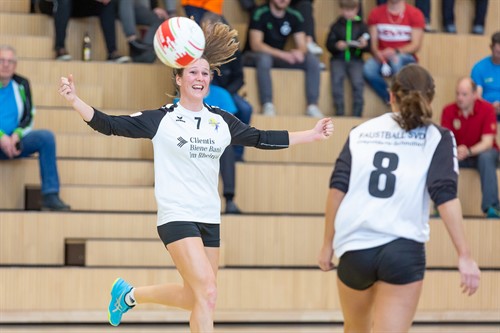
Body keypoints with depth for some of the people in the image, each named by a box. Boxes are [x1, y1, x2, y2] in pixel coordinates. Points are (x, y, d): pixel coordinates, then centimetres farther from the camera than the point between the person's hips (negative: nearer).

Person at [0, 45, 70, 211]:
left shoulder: (21, 84, 9)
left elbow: (28, 116, 8)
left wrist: (16, 135, -12)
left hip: (13, 142, 4)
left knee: (46, 137, -20)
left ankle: (50, 196, -23)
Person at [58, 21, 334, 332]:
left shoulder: (222, 120, 7)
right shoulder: (162, 119, -6)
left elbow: (262, 139, 13)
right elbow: (110, 125, -8)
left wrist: (312, 134, 9)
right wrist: (74, 101, -21)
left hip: (210, 221, 6)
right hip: (177, 218, -6)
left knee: (195, 298, 15)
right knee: (207, 294, -19)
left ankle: (130, 294, 37)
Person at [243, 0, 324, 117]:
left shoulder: (295, 16, 0)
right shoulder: (260, 14, -16)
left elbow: (302, 46, -2)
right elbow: (255, 45, -23)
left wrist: (299, 52, -28)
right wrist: (282, 54, -35)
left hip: (279, 57, 5)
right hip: (254, 56, -5)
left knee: (312, 60, -15)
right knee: (264, 58, -40)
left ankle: (312, 106, -19)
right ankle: (267, 105, -38)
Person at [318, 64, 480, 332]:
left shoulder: (361, 132, 12)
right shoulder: (437, 138, 3)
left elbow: (337, 189, 3)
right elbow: (445, 196, -8)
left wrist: (328, 244, 10)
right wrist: (464, 256, -10)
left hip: (354, 246, 3)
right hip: (403, 249, -3)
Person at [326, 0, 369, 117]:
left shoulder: (361, 25, 8)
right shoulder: (336, 25, 9)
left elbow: (369, 47, 4)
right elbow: (329, 44, 5)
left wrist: (364, 45, -19)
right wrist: (336, 46, -17)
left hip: (355, 59, 0)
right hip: (338, 58, 0)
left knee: (358, 81, -26)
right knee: (337, 80, -28)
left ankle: (357, 114, -20)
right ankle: (339, 112, -23)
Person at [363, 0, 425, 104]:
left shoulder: (415, 14, -3)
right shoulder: (376, 13, 4)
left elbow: (416, 45, -8)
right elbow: (373, 43, 0)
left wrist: (396, 52, -26)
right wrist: (377, 53, -24)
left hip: (405, 57, -2)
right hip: (382, 58, 2)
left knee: (397, 60, -39)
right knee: (368, 70, -32)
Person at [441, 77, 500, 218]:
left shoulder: (487, 109, -17)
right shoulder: (448, 111, -11)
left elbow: (487, 142, -22)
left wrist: (468, 151, -41)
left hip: (481, 152, -2)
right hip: (458, 154, 2)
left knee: (486, 157, -37)